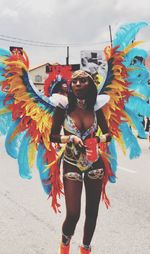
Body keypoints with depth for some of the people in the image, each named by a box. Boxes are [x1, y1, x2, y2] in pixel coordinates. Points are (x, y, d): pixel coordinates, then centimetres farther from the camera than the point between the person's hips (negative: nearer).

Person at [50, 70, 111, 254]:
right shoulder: (63, 107, -9)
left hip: (95, 164, 3)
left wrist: (98, 139, -15)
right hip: (72, 164, -2)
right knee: (73, 214, -2)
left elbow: (108, 134, 6)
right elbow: (53, 136, -4)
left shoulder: (96, 108, -3)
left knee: (92, 212, 11)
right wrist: (71, 138, -20)